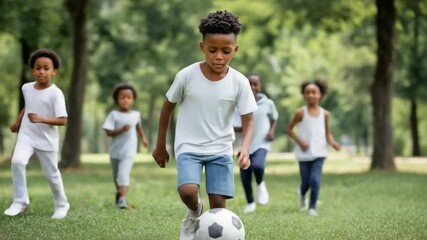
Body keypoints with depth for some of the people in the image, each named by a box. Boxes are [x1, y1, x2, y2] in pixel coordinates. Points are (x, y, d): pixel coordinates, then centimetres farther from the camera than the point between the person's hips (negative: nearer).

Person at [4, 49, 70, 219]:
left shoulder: (56, 93, -17)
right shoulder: (26, 88, 0)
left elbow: (62, 120, -22)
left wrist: (41, 119, -33)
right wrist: (17, 122, 20)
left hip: (47, 140, -3)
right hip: (26, 135, 3)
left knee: (51, 174, 8)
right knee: (17, 161, -22)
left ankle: (62, 204, 31)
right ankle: (20, 201, -11)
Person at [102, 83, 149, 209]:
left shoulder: (136, 114, 2)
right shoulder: (114, 115, -8)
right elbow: (108, 132, -14)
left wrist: (143, 138, 25)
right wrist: (122, 129, -26)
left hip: (129, 151, -1)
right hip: (115, 151, 1)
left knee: (124, 174, -19)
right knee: (116, 176, 18)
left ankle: (122, 199, -29)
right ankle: (119, 192, 43)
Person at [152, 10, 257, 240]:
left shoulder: (239, 82, -10)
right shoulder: (186, 75, -12)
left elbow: (248, 119, -4)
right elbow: (167, 107, 3)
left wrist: (245, 148, -23)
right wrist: (160, 146, 8)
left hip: (220, 150, 1)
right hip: (189, 147, -1)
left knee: (218, 203, -6)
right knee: (187, 191, -24)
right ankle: (194, 213, 11)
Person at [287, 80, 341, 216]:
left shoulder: (324, 114, 1)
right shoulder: (301, 113, -6)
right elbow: (289, 129, 1)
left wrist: (332, 142, -7)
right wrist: (299, 141, -13)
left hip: (319, 153, 1)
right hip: (304, 153, -1)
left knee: (315, 180, -13)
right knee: (306, 182, 7)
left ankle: (312, 207, 1)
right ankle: (302, 194, 43)